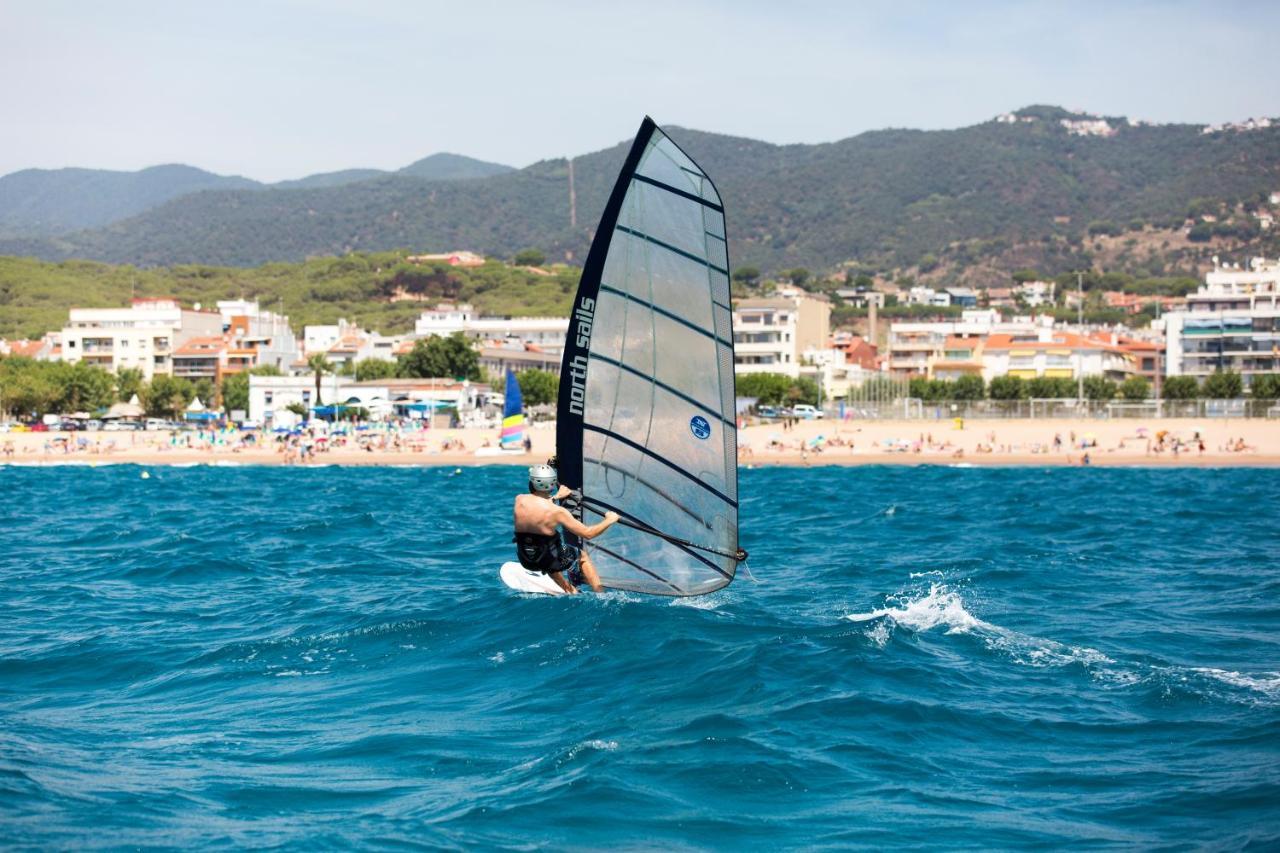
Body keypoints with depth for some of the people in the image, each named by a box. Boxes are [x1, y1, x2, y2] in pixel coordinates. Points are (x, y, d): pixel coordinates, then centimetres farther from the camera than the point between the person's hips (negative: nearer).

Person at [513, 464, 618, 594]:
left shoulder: (519, 500, -11)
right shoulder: (557, 511, -22)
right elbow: (588, 533, -15)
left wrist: (555, 497, 25)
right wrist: (609, 520, -1)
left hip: (525, 561, 4)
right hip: (551, 560, -4)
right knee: (583, 556, 27)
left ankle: (571, 591, 44)